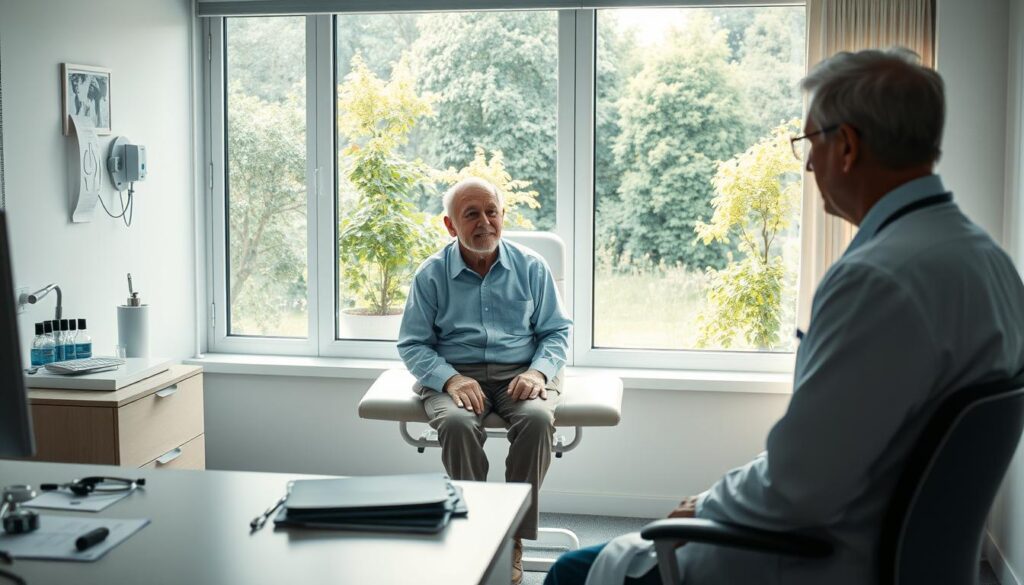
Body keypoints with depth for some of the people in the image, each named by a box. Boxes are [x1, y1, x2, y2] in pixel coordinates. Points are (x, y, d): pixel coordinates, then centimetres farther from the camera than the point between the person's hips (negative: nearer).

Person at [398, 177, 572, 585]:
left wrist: (538, 371, -10)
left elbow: (556, 332, 11)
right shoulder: (432, 275, 6)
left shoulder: (531, 268, 9)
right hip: (455, 374, 0)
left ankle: (514, 538, -23)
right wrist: (450, 378, -14)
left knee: (537, 418, -33)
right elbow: (412, 344, 5)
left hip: (520, 372, 1)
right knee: (456, 423, -35)